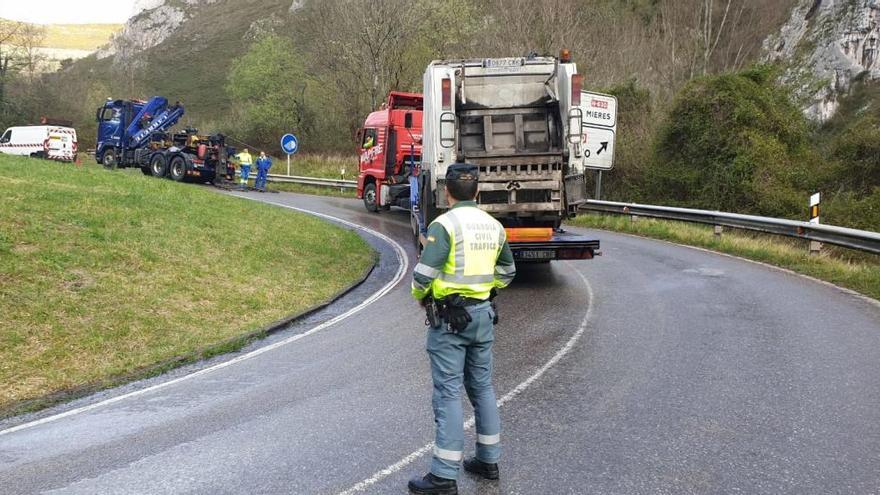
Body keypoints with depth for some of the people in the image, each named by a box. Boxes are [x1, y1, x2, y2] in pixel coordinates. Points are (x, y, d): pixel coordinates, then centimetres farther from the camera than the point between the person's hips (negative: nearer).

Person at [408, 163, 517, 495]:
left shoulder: (445, 225, -15)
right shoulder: (493, 226, 7)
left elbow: (423, 274, -20)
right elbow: (507, 271, 19)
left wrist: (420, 297, -1)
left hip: (449, 318, -7)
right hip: (483, 314, 7)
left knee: (448, 393, -4)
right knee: (482, 387, 17)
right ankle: (488, 460, 26)